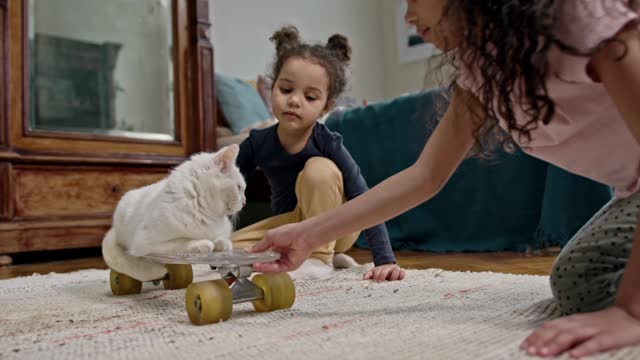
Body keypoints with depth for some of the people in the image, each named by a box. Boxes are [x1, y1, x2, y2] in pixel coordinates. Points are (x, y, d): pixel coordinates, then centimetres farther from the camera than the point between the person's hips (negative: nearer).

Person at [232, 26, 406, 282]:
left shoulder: (329, 145, -26)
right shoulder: (258, 143, -16)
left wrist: (385, 260, -34)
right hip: (289, 227, 4)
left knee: (318, 169, -32)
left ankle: (320, 257, -17)